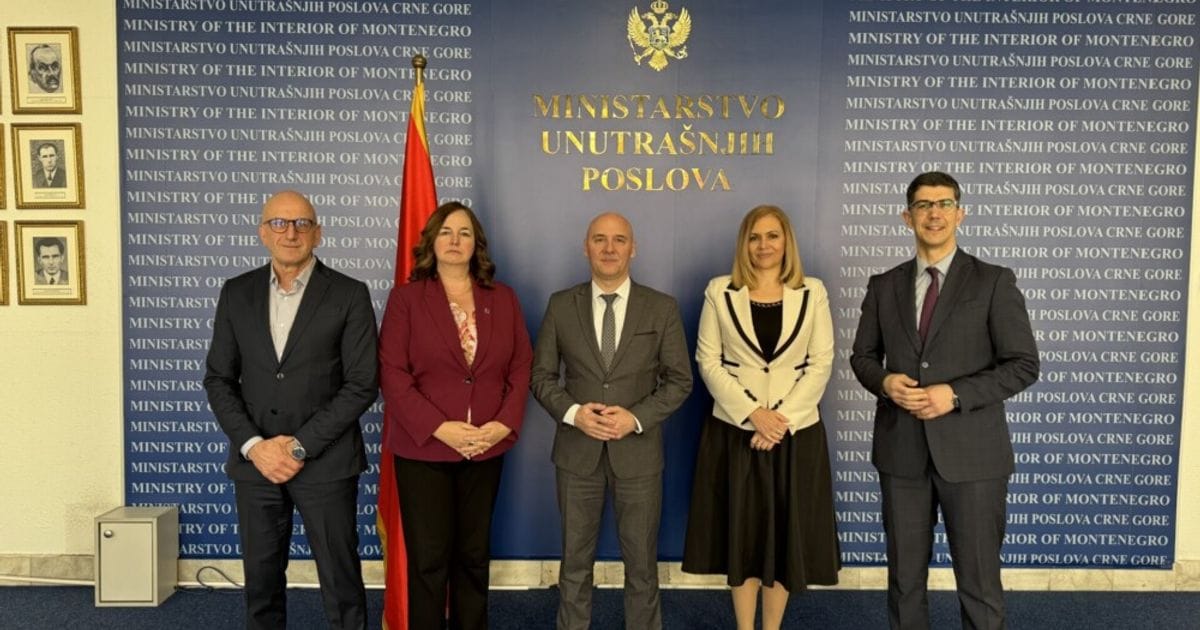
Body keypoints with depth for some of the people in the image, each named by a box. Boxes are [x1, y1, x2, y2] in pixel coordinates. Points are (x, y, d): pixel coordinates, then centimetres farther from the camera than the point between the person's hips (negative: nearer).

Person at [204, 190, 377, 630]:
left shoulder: (349, 295, -4)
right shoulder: (236, 294, 6)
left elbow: (362, 385, -8)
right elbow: (218, 379, 6)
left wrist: (300, 446, -12)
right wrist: (253, 445, -7)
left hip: (326, 463, -3)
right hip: (255, 462, 3)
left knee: (341, 582, 6)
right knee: (261, 579, 15)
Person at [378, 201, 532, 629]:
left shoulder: (503, 299, 7)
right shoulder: (406, 298, -2)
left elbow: (521, 367, 5)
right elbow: (392, 374, -8)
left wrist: (505, 423, -9)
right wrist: (439, 427, -17)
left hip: (486, 448, 3)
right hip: (423, 448, -3)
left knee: (474, 554, 13)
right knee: (429, 558, 3)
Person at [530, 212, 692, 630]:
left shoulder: (662, 308, -2)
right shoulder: (561, 305, 1)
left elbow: (679, 380, -1)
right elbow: (541, 375, 3)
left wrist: (636, 418, -15)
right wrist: (573, 413, -15)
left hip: (638, 451, -1)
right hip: (576, 451, 1)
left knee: (641, 561, 12)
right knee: (575, 559, 13)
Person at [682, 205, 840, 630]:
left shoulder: (812, 292, 3)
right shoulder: (720, 292, 2)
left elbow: (821, 364, -1)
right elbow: (708, 361, -3)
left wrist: (782, 418, -12)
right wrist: (752, 414, -13)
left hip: (796, 431, 1)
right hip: (735, 429, 0)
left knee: (786, 533, 7)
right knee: (741, 532, 7)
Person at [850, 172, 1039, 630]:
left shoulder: (994, 282, -2)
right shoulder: (884, 286, 8)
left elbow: (1023, 365, -5)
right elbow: (862, 356, 14)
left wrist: (955, 395, -18)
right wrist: (886, 382, -9)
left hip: (970, 451, -3)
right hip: (901, 450, 3)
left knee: (978, 578, 7)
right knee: (904, 575, 14)